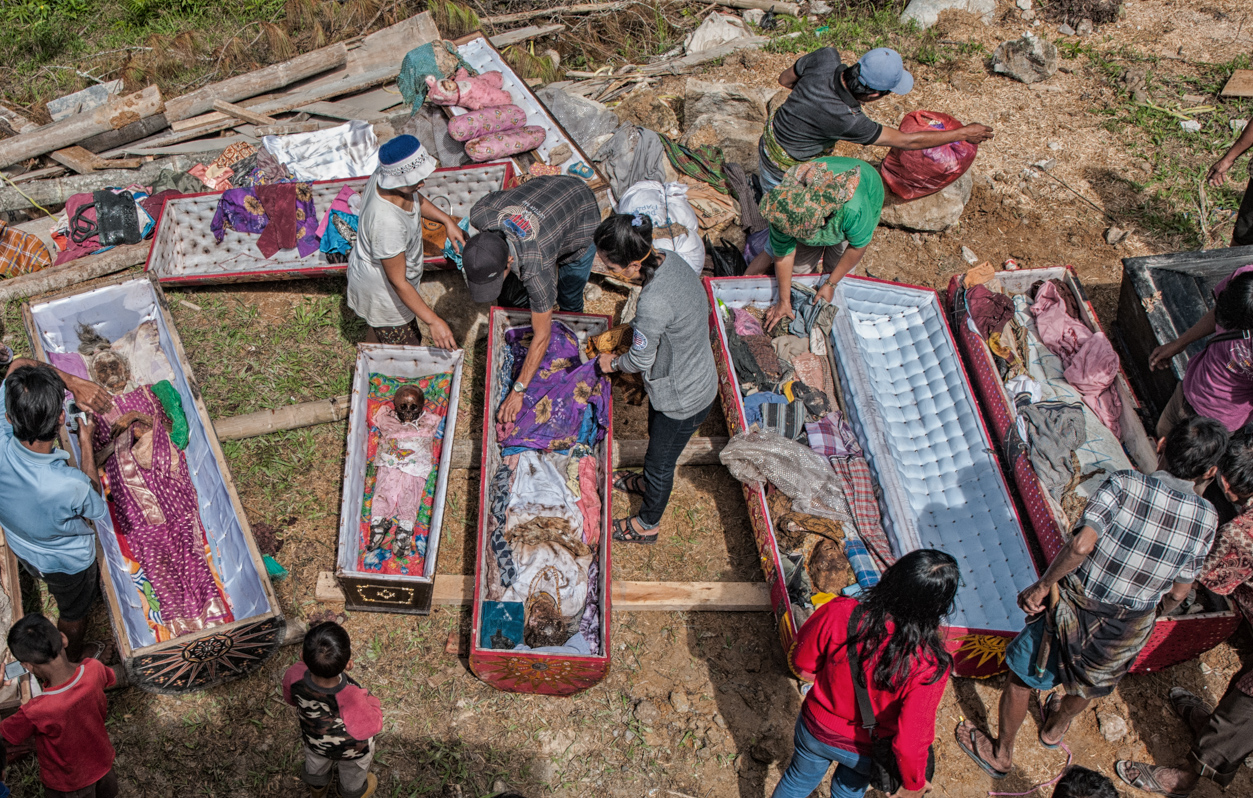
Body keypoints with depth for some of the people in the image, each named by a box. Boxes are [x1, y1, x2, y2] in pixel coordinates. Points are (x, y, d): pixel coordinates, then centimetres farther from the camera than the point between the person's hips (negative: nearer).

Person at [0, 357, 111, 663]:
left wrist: (72, 381, -34)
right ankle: (74, 659, 58)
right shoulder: (70, 485, -47)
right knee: (73, 614, 30)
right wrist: (86, 443, -16)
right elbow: (97, 508, -18)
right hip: (68, 563, -3)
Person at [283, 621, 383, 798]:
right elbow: (373, 726, -27)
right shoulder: (352, 700, -49)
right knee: (353, 776, 33)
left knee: (315, 766, 38)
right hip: (351, 750, -3)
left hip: (314, 741, 3)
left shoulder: (293, 677, -38)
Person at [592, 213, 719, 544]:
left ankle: (647, 525, 46)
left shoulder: (654, 302, -41)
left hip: (683, 400, -8)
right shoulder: (668, 259, -15)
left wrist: (613, 363, -3)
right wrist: (623, 333, 7)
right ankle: (649, 484, 65)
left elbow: (640, 360, -22)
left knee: (659, 461, 19)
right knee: (657, 437, 35)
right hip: (699, 377, 8)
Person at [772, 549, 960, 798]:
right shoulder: (929, 665, -38)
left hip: (817, 730, 1)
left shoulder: (839, 613, -34)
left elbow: (802, 663, -14)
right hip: (866, 752, -1)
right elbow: (910, 742, -29)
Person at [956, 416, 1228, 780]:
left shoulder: (1125, 485, -23)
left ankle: (1000, 753, 40)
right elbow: (1178, 594, -3)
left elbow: (1081, 545, -32)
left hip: (1074, 609, -3)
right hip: (1129, 629, 4)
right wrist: (1150, 614, 17)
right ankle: (1056, 727, 62)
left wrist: (1043, 584, -17)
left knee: (1021, 679, 21)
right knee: (1093, 682, 35)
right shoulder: (1206, 519, -12)